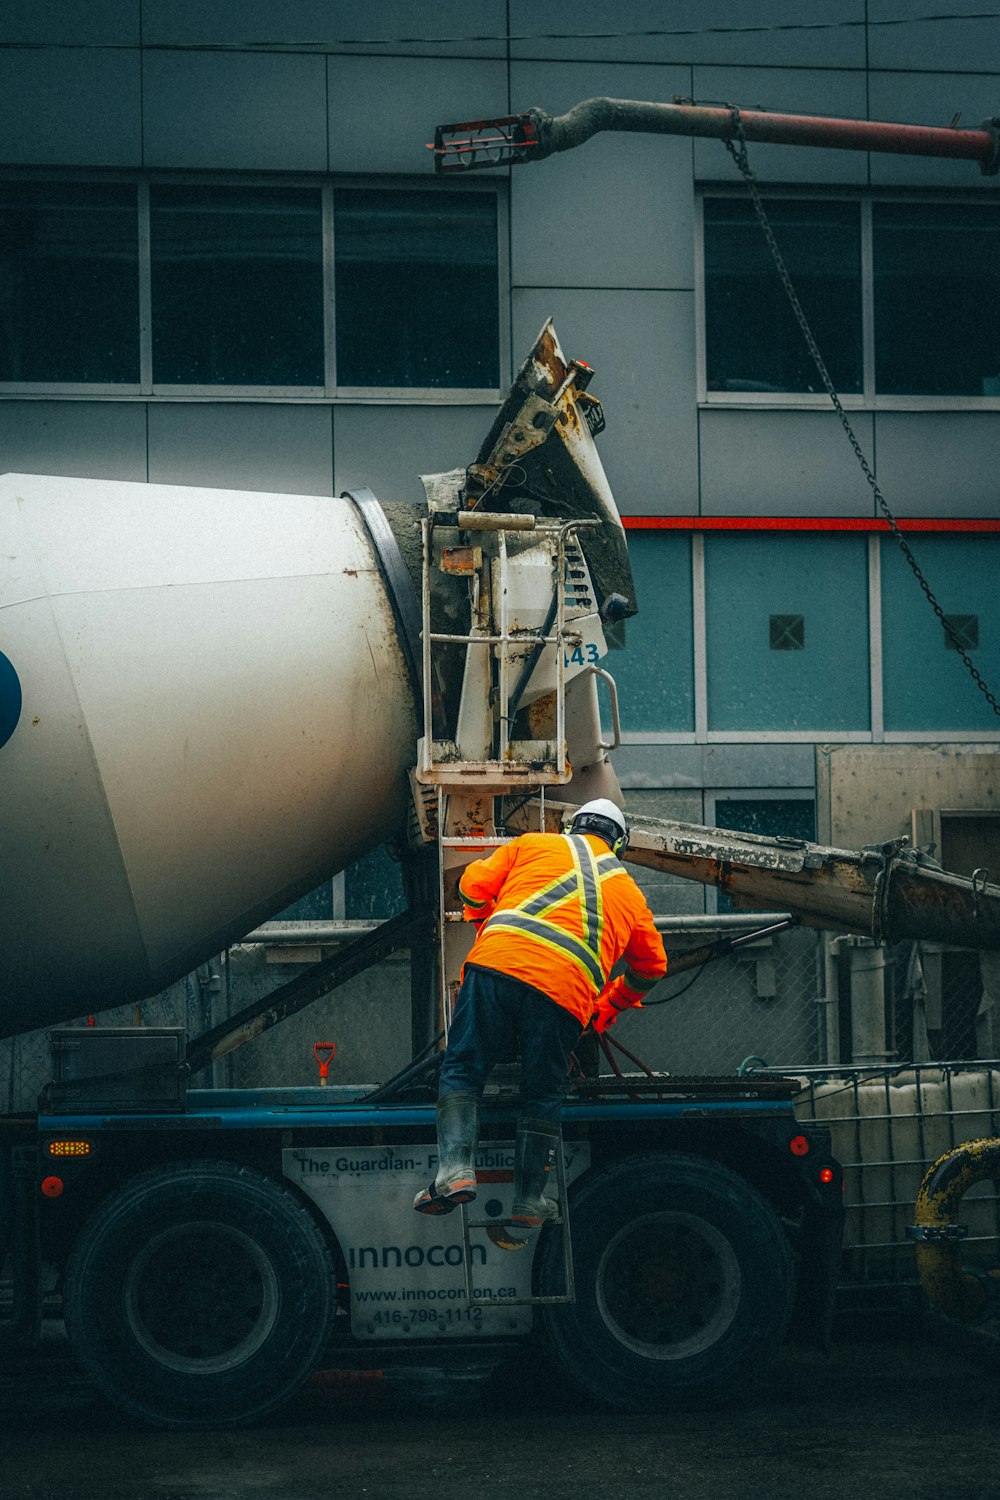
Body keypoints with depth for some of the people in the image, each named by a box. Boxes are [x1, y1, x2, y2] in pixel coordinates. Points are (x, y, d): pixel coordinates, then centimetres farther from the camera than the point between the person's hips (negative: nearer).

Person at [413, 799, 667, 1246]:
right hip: (568, 991, 1)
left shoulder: (534, 844, 24)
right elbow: (652, 965, 36)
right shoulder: (629, 890, 29)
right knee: (542, 1093, 14)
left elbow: (474, 883, 19)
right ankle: (528, 1202, 10)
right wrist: (613, 1003, 51)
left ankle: (455, 1167, -14)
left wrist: (484, 923, 39)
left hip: (500, 962, -1)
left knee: (462, 1068, 5)